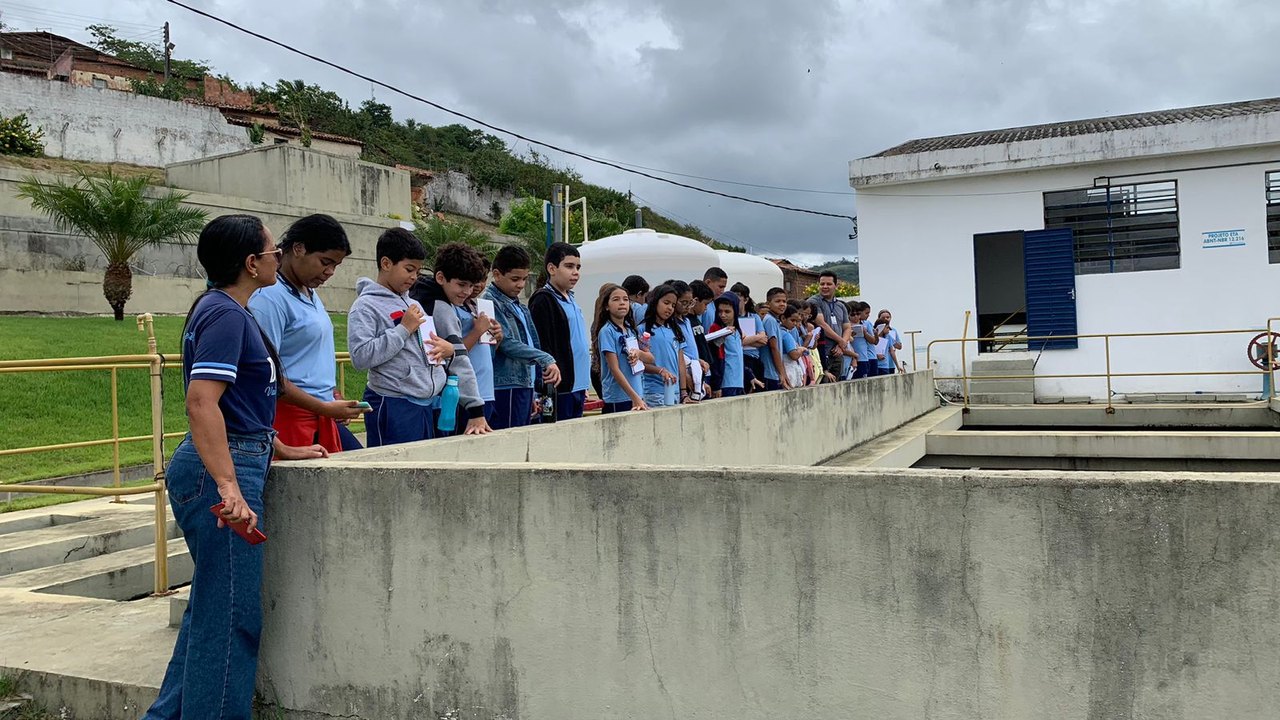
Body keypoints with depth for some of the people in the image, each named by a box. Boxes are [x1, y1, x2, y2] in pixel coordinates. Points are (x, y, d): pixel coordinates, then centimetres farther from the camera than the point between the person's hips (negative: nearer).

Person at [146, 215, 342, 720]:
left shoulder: (227, 311, 16)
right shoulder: (225, 313, -15)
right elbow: (201, 402, -26)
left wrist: (282, 451, 26)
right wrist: (229, 488, -31)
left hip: (229, 465, 11)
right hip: (224, 470, -11)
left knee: (211, 605, 19)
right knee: (231, 614, -2)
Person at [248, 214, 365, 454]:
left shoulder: (311, 295, 16)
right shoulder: (269, 298, -13)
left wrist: (333, 395, 12)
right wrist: (322, 406, -20)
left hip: (322, 420, 9)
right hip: (290, 420, -9)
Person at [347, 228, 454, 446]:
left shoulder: (412, 304, 17)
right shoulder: (366, 306, -7)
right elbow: (360, 357, -19)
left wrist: (447, 348, 2)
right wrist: (404, 329, -16)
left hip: (428, 403, 8)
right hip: (394, 406, -8)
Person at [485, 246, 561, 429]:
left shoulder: (519, 307, 18)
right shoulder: (491, 303, -10)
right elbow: (508, 344, -19)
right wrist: (546, 360, -24)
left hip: (523, 387, 9)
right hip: (506, 389, -9)